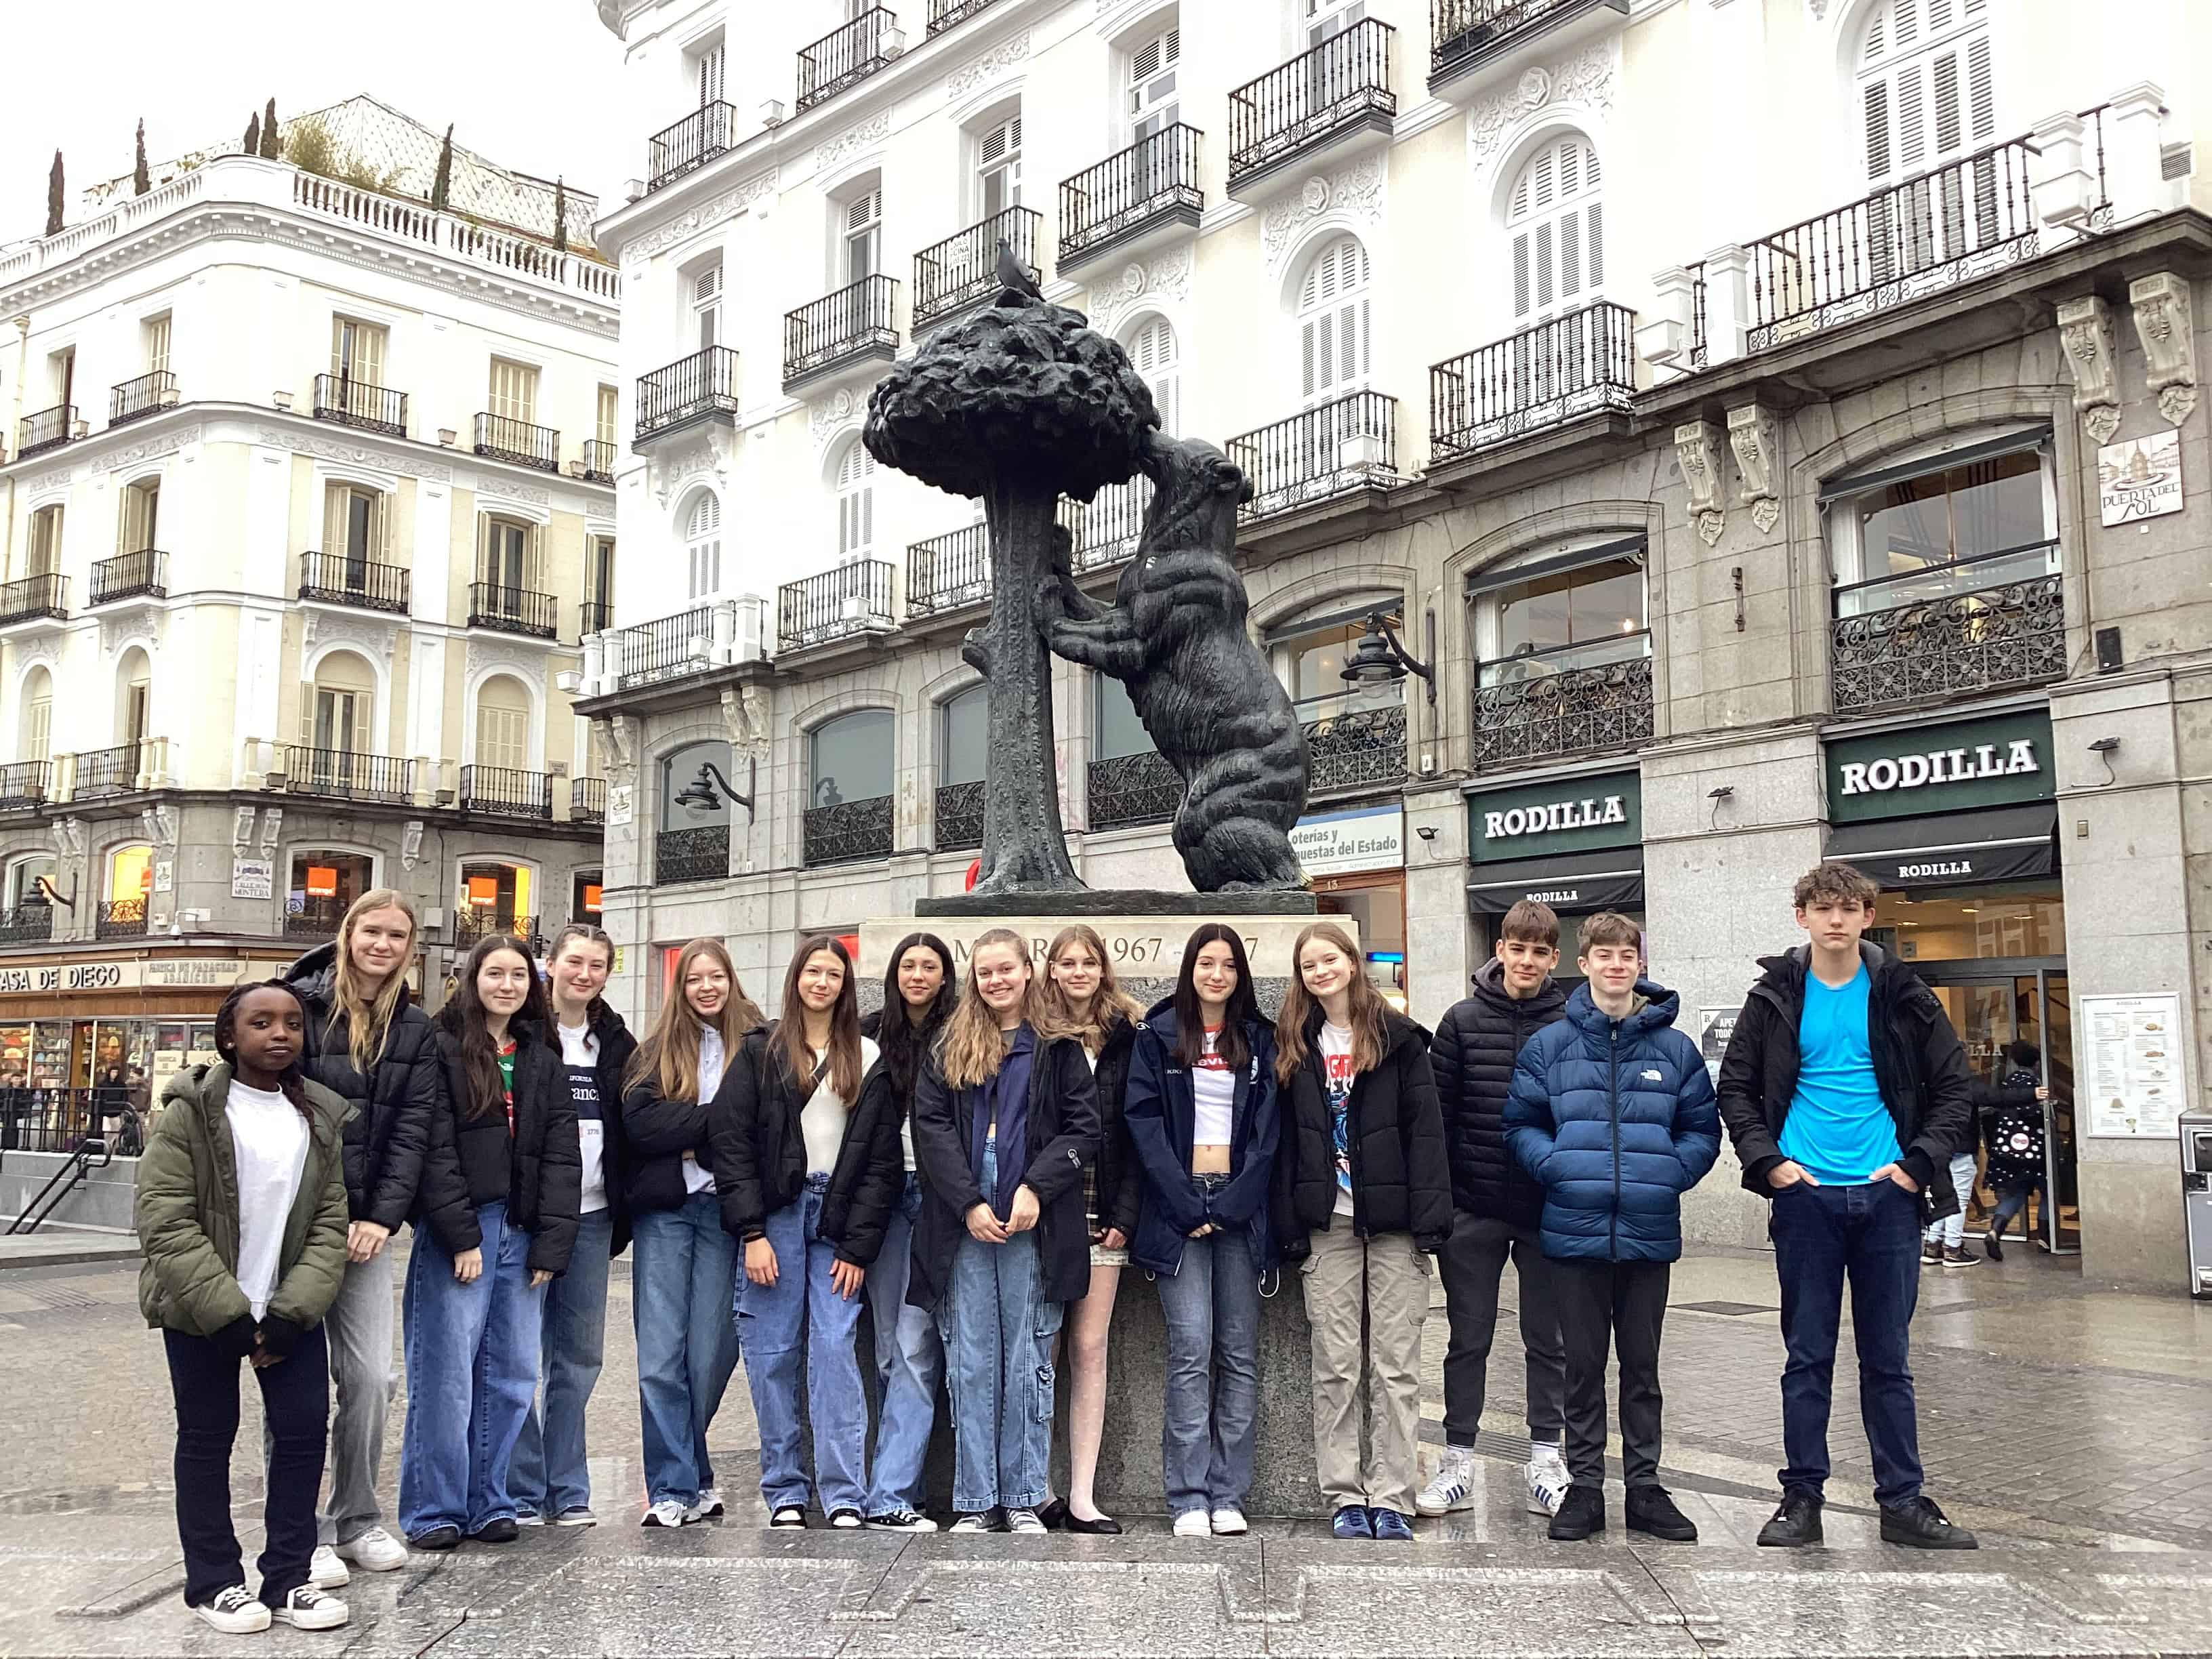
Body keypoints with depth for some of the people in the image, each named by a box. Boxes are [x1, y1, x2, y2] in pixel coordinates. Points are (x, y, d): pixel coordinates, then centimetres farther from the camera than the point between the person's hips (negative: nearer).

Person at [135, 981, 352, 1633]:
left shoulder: (319, 1118, 3)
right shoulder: (191, 1112, -9)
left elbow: (329, 1224, 1)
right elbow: (164, 1220, -15)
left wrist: (292, 1310, -12)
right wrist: (226, 1313, -19)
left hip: (289, 1309, 3)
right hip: (200, 1312, -3)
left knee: (305, 1430, 2)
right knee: (207, 1437, 7)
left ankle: (287, 1578, 16)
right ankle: (214, 1581, 21)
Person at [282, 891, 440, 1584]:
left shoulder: (416, 1030, 8)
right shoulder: (300, 1004, -4)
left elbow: (411, 1131, 3)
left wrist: (382, 1217, -8)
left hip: (365, 1222, 4)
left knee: (372, 1376, 3)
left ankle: (358, 1520, 19)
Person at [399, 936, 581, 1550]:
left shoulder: (544, 1063, 14)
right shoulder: (442, 1050, -1)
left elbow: (562, 1157, 9)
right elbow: (435, 1150, -8)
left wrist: (551, 1244, -1)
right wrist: (461, 1237, -14)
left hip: (522, 1234, 5)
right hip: (456, 1233, -5)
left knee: (512, 1374, 7)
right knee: (446, 1373, -3)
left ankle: (488, 1502, 18)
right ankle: (435, 1511, 8)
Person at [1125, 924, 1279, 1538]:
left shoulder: (1260, 1042, 11)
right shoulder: (1157, 1038, 6)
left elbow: (1267, 1131, 5)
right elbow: (1146, 1125, -1)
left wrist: (1229, 1207, -7)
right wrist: (1189, 1206, -10)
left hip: (1239, 1205, 2)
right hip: (1178, 1204, -2)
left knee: (1240, 1352, 0)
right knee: (1190, 1348, -9)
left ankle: (1228, 1496, 6)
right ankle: (1189, 1498, -4)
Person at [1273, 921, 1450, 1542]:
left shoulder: (1398, 1037, 2)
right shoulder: (1296, 1047, 11)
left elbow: (1425, 1128, -3)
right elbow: (1287, 1140, 10)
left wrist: (1430, 1215, -11)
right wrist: (1289, 1225, 2)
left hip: (1392, 1222, -2)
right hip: (1328, 1224, 2)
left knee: (1396, 1366, 1)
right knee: (1335, 1367, 4)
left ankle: (1390, 1499, 7)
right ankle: (1345, 1497, 11)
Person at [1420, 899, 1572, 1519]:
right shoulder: (1463, 1021, 1)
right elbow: (1437, 1114, 0)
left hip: (1550, 1211, 0)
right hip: (1474, 1210, 0)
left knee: (1548, 1341, 10)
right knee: (1468, 1340, 8)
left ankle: (1545, 1462, 22)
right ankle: (1458, 1462, 18)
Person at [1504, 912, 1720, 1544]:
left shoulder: (1675, 1048, 2)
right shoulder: (1549, 1045, 0)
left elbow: (1703, 1130, 7)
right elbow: (1521, 1124, 3)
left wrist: (1670, 1174, -8)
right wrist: (1556, 1167, -12)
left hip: (1649, 1231, 1)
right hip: (1576, 1230, -1)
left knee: (1642, 1366, 13)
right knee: (1583, 1366, 9)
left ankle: (1644, 1486, 24)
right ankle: (1584, 1486, 20)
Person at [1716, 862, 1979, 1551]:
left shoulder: (1901, 995, 4)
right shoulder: (1776, 997, 3)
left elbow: (1956, 1086, 7)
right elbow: (1735, 1088, 7)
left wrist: (1921, 1162, -4)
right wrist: (1767, 1161, -5)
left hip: (1887, 1195, 1)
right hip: (1805, 1196, -1)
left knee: (1889, 1359, 8)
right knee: (1808, 1357, 5)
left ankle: (1903, 1501, 17)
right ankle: (1802, 1498, 14)